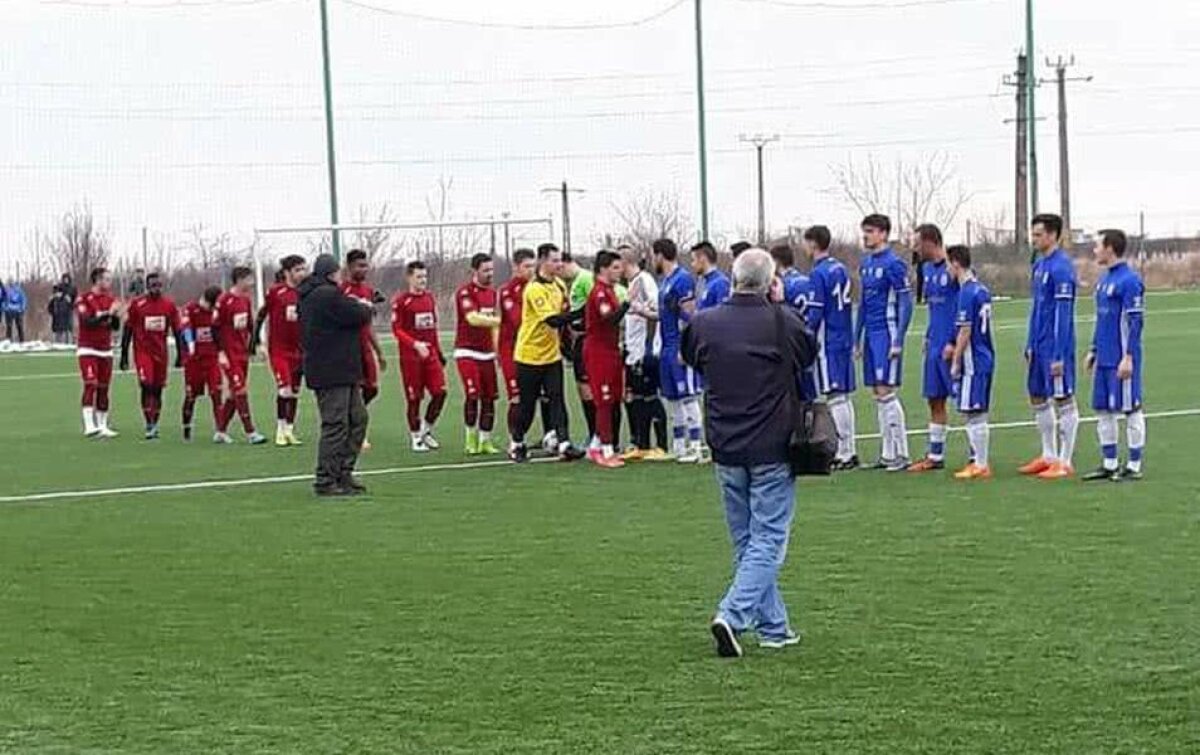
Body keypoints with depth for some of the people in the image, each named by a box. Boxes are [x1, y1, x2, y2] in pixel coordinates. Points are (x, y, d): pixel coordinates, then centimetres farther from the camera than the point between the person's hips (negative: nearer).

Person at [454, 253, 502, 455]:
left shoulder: (492, 292, 14)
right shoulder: (465, 292, -11)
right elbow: (473, 318, -25)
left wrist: (497, 347, 16)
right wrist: (499, 320, -28)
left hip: (486, 353, 7)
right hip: (467, 352, -7)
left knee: (489, 397, 2)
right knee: (473, 395, -15)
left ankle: (485, 441, 10)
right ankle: (471, 438, 0)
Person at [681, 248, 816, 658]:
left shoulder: (704, 323, -4)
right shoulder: (784, 321, -11)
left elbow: (690, 359, 16)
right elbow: (809, 353, 10)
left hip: (726, 451, 4)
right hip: (773, 450, -4)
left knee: (746, 543, 15)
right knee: (767, 540, 1)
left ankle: (774, 627, 20)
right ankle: (732, 615, -16)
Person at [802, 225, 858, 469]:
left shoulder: (819, 273, -14)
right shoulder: (841, 269, 12)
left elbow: (814, 314, -16)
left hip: (828, 343, -9)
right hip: (845, 339, 9)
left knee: (835, 398, -5)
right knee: (844, 396, 12)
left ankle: (844, 454, -5)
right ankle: (850, 451, 16)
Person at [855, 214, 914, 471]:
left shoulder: (893, 264, -10)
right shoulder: (866, 263, 14)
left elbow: (906, 303, -12)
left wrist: (898, 341, -17)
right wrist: (857, 338, 19)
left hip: (887, 334, -8)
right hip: (871, 334, 8)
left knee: (886, 392, -10)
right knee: (878, 394, 8)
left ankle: (901, 454, -5)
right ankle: (888, 454, 13)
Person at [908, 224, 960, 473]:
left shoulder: (954, 269, -14)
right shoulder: (927, 269, 13)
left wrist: (954, 342, -18)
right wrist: (928, 337, 17)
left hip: (952, 346, -9)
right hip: (935, 345, 9)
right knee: (935, 399, 12)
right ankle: (935, 456, 19)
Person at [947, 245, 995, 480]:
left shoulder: (967, 293, -16)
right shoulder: (982, 290, 12)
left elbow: (965, 332, -17)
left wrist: (956, 362, -10)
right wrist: (956, 349, 22)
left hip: (973, 363, -9)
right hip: (985, 358, 9)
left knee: (974, 414, -5)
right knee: (979, 414, 14)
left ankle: (980, 466, -3)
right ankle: (979, 461, 18)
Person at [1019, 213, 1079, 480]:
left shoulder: (1061, 268, -16)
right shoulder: (1039, 265, 12)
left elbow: (1063, 315, -19)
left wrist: (1058, 356, -20)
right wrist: (1030, 345, 19)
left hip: (1055, 348, -10)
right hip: (1039, 347, 10)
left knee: (1063, 400, -2)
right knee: (1038, 398, 14)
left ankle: (1065, 462, 2)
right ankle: (1048, 456, 24)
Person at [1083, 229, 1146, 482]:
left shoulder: (1129, 281, -14)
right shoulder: (1104, 280, 13)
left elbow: (1135, 322, -16)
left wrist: (1128, 358, -19)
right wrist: (1093, 350, 20)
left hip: (1121, 361, -9)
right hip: (1103, 359, 9)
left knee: (1130, 409, 0)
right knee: (1103, 410, 10)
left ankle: (1134, 466, 7)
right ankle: (1110, 464, 18)